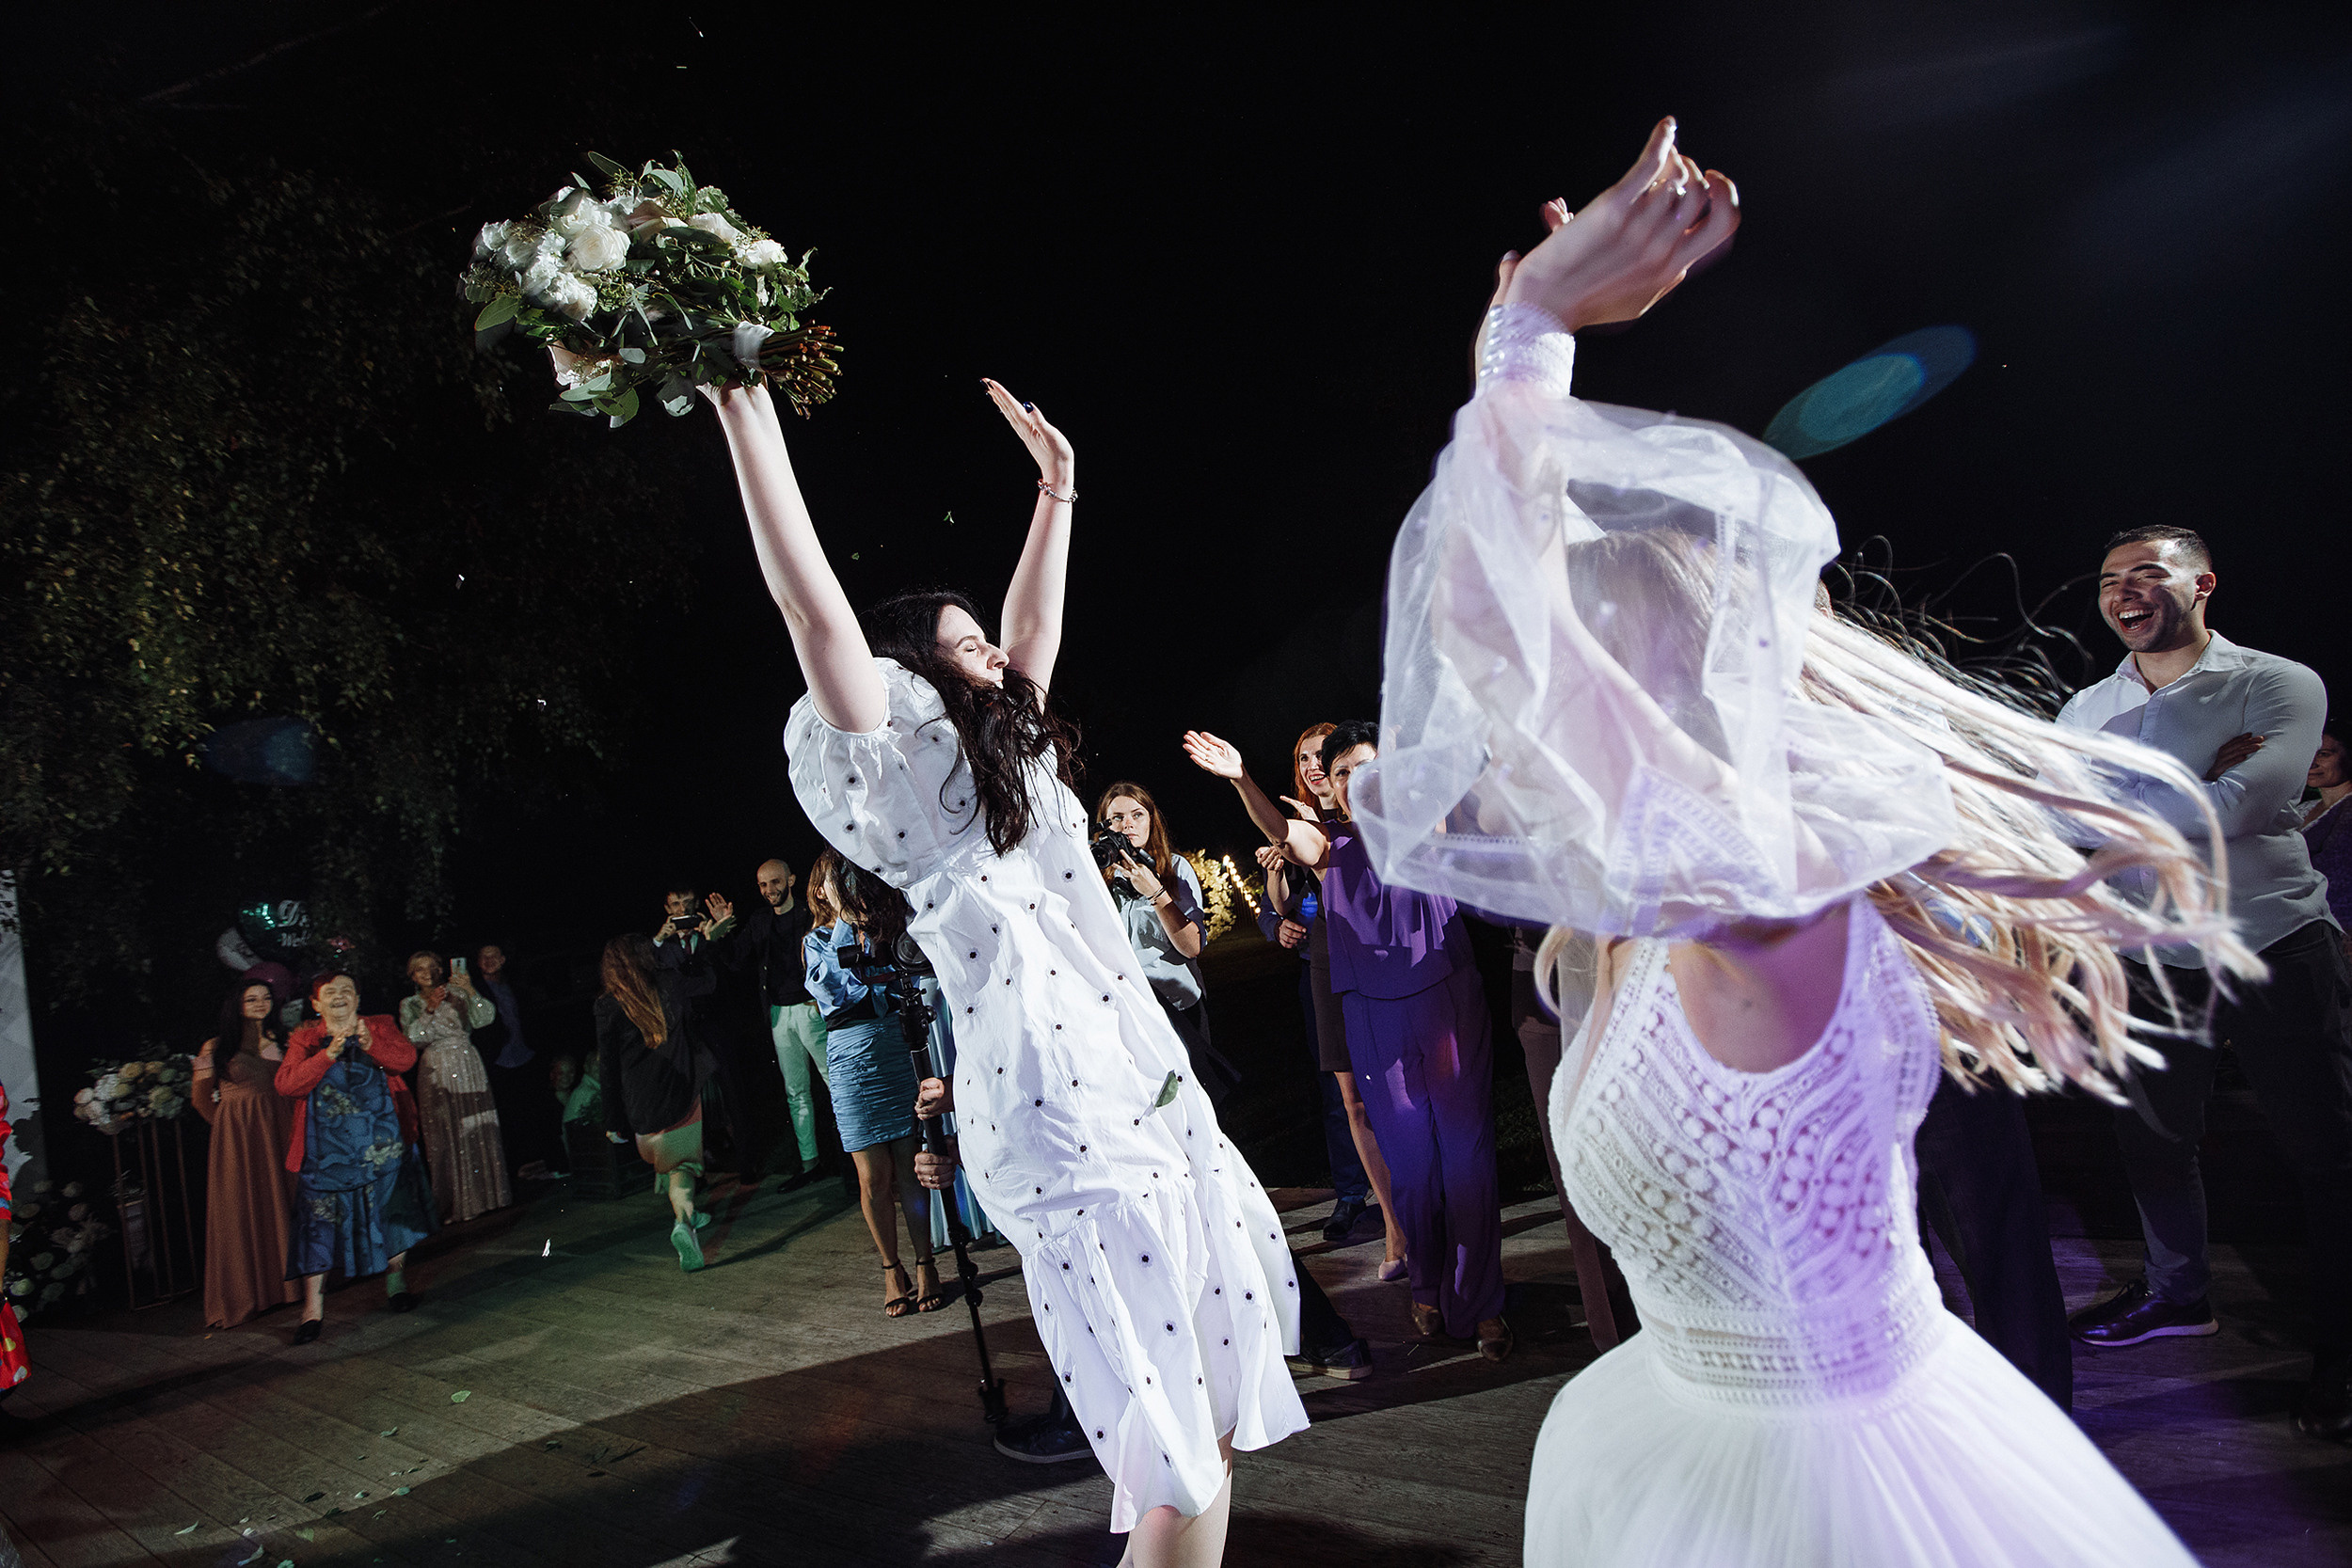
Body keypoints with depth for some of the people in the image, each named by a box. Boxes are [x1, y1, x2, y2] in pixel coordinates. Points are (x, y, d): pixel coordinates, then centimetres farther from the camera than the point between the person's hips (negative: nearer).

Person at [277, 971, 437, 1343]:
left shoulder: (380, 1026, 11)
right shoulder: (304, 1039, 10)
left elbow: (406, 1058, -6)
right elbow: (287, 1084, -5)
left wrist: (371, 1045, -24)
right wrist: (328, 1054, -18)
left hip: (380, 1141, 1)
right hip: (327, 1144, -1)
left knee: (389, 1208, 4)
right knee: (320, 1218, -4)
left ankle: (397, 1283, 19)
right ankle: (313, 1309, -2)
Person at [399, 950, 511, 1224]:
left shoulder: (456, 993, 8)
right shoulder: (410, 1004, 10)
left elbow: (485, 1017, -5)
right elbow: (411, 1037, -4)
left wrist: (470, 991, -19)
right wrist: (429, 1009, -16)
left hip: (467, 1068, 0)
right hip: (435, 1073, 0)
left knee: (477, 1132, -1)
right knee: (445, 1137, -2)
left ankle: (485, 1195, 9)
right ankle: (456, 1204, 3)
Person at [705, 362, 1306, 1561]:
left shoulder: (1014, 764, 19)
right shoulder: (909, 786, -4)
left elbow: (1034, 623, 30)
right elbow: (817, 612, -14)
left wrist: (1056, 489, 31)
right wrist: (743, 401, -16)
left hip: (1162, 1103, 9)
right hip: (1068, 1138, -9)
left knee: (1214, 1412, 15)